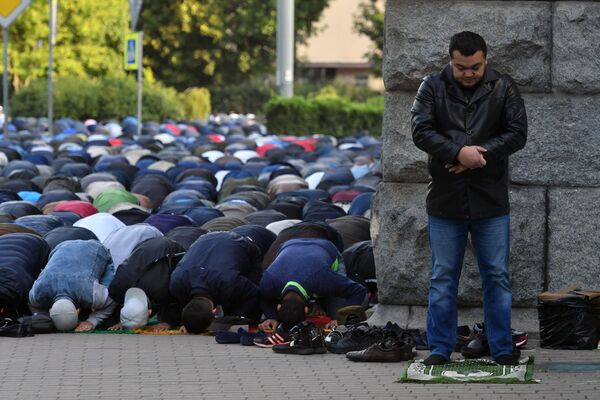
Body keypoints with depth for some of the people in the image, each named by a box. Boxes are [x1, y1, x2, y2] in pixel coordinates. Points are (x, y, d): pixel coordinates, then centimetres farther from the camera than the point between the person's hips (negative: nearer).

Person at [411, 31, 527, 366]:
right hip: (445, 200, 0)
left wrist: (478, 154, -17)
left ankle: (503, 350, 11)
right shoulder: (433, 88, 0)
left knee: (497, 276, 4)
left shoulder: (504, 88, 1)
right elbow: (421, 132, -9)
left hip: (491, 200, 0)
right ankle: (440, 349, 12)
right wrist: (459, 153, -23)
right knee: (443, 278, 5)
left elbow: (517, 133, -5)